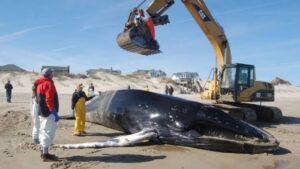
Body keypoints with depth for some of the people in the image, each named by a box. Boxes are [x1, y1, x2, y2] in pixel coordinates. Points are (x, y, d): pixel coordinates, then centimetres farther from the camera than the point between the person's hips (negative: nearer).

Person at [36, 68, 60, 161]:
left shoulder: (40, 84, 18)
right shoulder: (48, 83, -13)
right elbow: (49, 99, -23)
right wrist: (54, 112, -24)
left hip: (42, 111, 11)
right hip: (48, 112, -11)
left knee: (44, 131, 15)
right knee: (48, 132, -7)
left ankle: (44, 152, 24)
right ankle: (45, 154, -5)